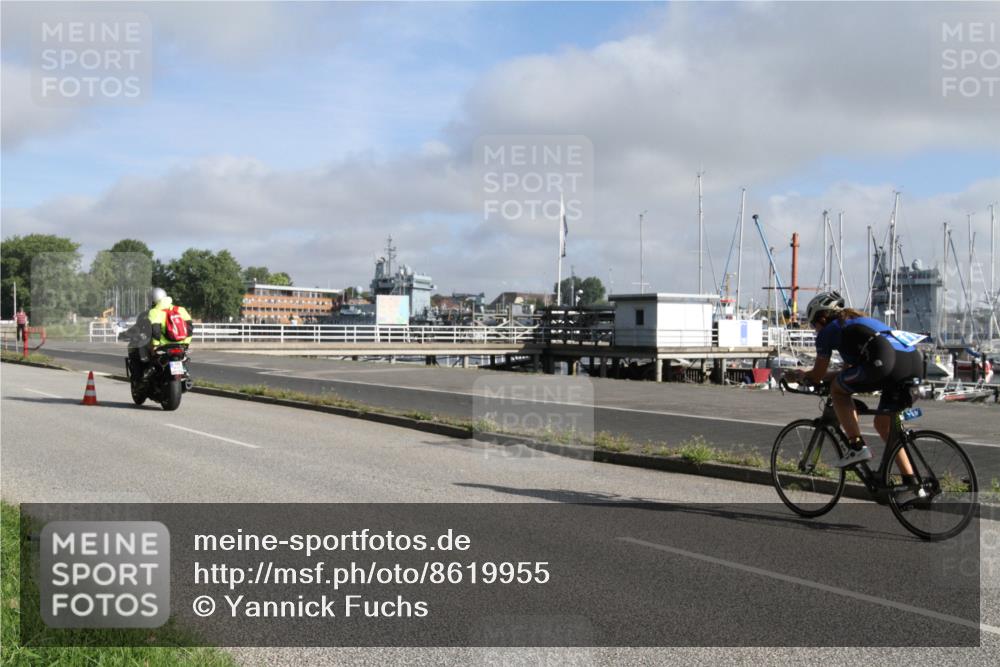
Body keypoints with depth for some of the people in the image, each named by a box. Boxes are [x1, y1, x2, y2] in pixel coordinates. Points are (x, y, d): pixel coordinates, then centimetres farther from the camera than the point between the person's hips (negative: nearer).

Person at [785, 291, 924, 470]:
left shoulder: (829, 330, 15)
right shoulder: (859, 320, 37)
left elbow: (816, 377, 22)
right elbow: (848, 371, 45)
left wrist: (800, 375, 43)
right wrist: (807, 374, 52)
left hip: (886, 362, -8)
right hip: (916, 363, 8)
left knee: (837, 389, 15)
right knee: (883, 423, 23)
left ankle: (857, 447, 8)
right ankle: (910, 481, 21)